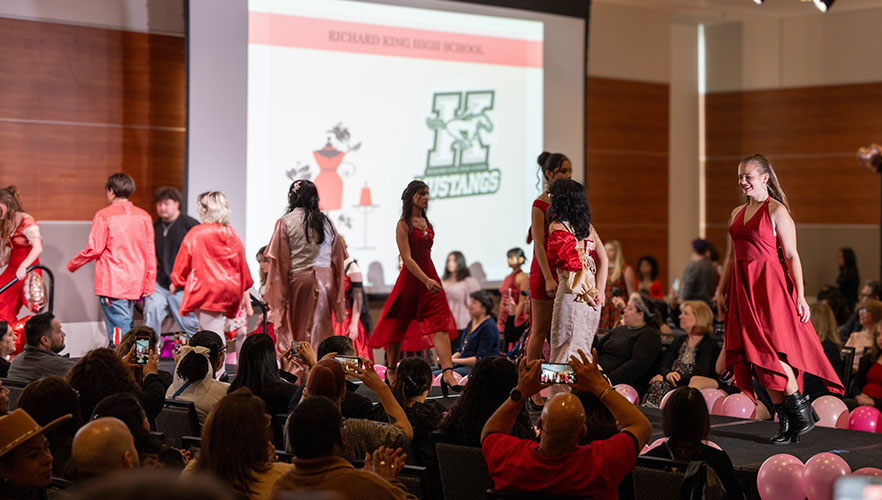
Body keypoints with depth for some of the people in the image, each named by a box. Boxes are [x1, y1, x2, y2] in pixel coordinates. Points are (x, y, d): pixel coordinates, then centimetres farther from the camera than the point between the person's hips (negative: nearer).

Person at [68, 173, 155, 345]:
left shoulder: (104, 215, -7)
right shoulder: (144, 216, 8)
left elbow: (94, 249, -8)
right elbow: (150, 253, 8)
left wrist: (73, 264, 9)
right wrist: (149, 285, 13)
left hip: (112, 284, -5)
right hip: (136, 284, 5)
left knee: (120, 331, -6)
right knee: (125, 325, 12)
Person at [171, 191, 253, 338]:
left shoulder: (195, 233, -8)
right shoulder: (233, 235, 7)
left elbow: (183, 261, 1)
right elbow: (243, 265, 13)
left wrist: (175, 282, 19)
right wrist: (246, 299, 23)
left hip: (205, 291, -6)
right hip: (229, 291, 6)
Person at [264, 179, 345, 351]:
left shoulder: (285, 222, -4)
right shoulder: (327, 222, 7)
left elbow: (279, 260, -6)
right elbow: (338, 258, 9)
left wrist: (276, 297, -1)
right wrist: (338, 297, 15)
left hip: (297, 279, -3)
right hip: (325, 281, 3)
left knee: (292, 331, 3)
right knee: (321, 331, 7)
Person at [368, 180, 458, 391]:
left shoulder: (426, 223, 12)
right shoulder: (404, 224, -9)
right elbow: (407, 258, -17)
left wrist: (431, 279, 16)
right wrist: (426, 280, -24)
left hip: (430, 276, 6)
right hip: (411, 278, -6)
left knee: (440, 323, -9)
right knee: (399, 325, 8)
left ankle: (448, 374, -17)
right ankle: (391, 370, 26)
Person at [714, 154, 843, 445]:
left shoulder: (777, 210, -5)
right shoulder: (737, 213, 16)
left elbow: (792, 256, -9)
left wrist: (800, 296, -14)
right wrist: (721, 291, 12)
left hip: (769, 286, -7)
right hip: (743, 289, 7)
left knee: (771, 352, -13)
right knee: (756, 357, 4)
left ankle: (801, 412, 0)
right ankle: (785, 422, 10)